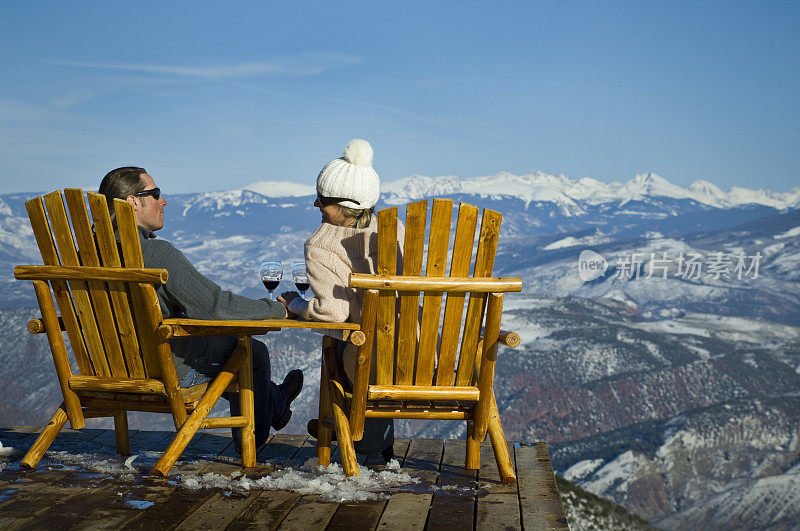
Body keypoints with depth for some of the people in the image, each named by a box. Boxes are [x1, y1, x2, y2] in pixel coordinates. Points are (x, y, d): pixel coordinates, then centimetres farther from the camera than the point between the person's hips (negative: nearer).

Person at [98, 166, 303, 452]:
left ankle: (275, 404, 52)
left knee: (216, 342, 33)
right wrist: (278, 308, -14)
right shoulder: (156, 252, -28)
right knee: (253, 351, 16)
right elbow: (217, 307, -29)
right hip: (167, 369, -8)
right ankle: (251, 439, 39)